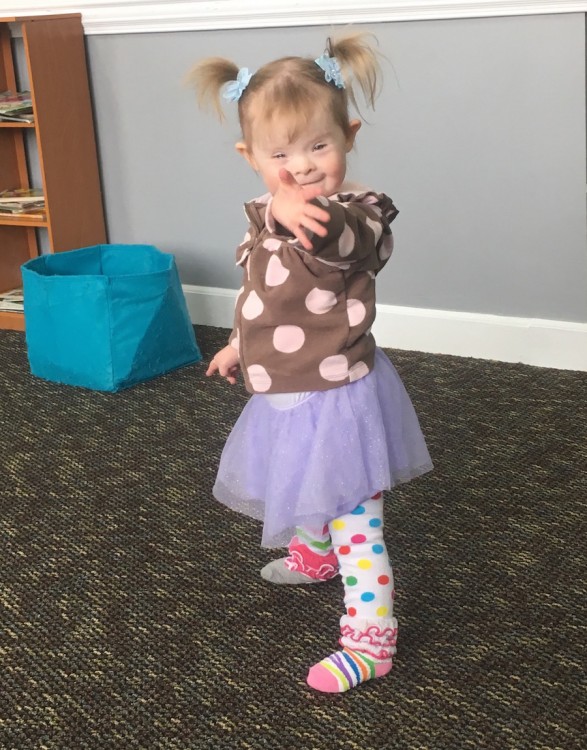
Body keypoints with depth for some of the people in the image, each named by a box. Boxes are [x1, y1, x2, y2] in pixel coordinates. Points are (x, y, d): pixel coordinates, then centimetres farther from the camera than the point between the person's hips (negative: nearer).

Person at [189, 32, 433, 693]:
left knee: (355, 522, -2)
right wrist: (239, 345, 31)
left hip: (334, 399, -9)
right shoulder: (267, 218, 1)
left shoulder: (353, 215, -26)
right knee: (306, 492, 32)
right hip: (284, 397, 9)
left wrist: (301, 214, -73)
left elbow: (346, 240, -53)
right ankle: (312, 556, 60)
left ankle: (369, 641, 10)